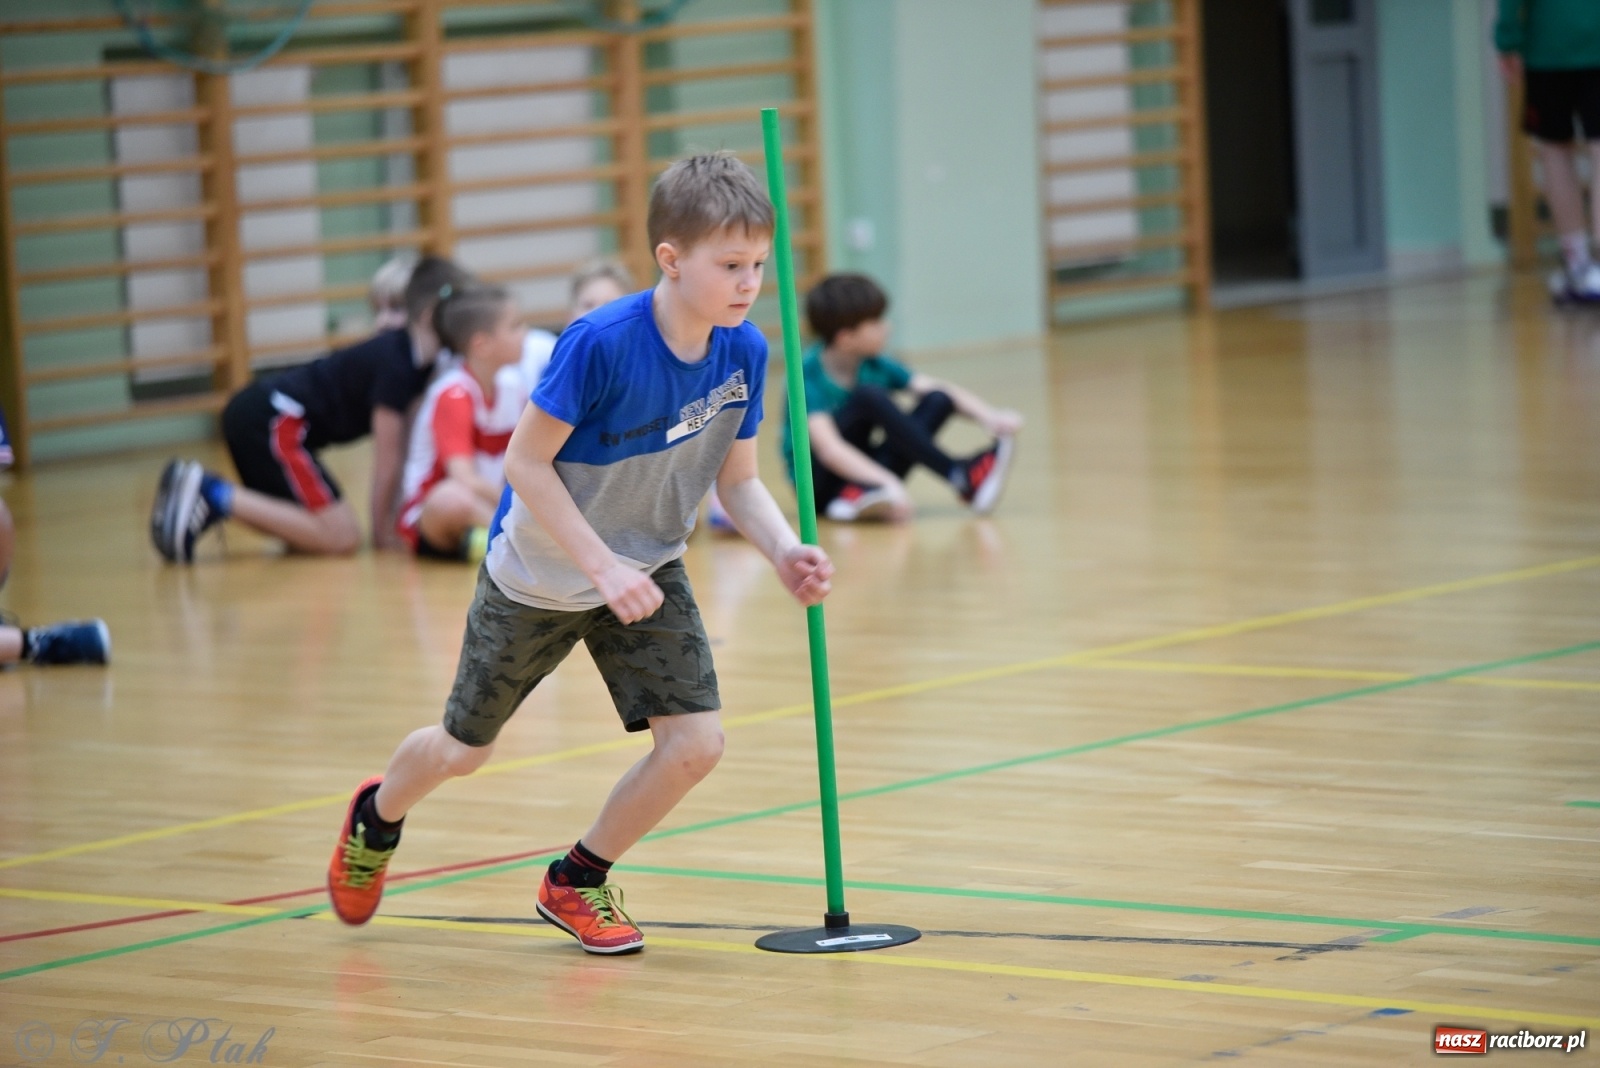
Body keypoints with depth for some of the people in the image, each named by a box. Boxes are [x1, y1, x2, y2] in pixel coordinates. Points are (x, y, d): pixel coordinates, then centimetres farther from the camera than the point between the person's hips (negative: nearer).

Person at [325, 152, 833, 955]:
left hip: (648, 571, 4)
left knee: (695, 743, -10)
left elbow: (739, 481, -4)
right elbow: (525, 462, -26)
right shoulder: (600, 344, -32)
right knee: (464, 751, 13)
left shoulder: (744, 353, -15)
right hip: (538, 577, -4)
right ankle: (377, 816, 49)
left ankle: (577, 884, 15)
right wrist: (603, 567, -30)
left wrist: (786, 553, -23)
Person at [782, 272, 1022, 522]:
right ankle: (962, 476, -25)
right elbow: (828, 449, -32)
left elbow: (941, 390, -6)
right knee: (869, 396, -29)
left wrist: (988, 416, -25)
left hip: (863, 472, 7)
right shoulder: (808, 377, -19)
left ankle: (865, 492, -27)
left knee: (938, 401, -10)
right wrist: (887, 481, -45)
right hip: (820, 483, -7)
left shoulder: (876, 367, 1)